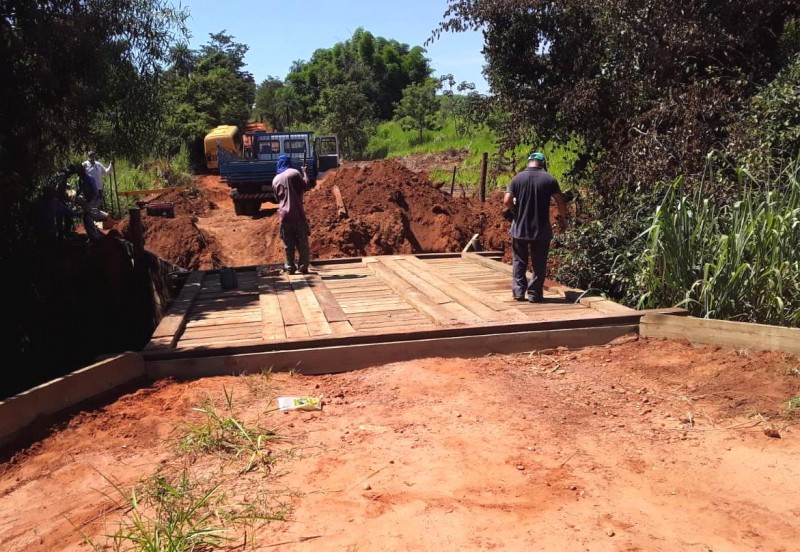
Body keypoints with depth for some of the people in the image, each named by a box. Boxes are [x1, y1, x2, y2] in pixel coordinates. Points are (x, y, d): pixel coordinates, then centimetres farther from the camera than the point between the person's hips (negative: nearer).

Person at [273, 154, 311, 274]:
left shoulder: (275, 179, 11)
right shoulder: (294, 173, -3)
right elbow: (306, 186, -3)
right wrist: (304, 172, 9)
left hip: (284, 214, 3)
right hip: (297, 213, -3)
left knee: (288, 244, 9)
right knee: (302, 242, 4)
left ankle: (290, 267, 9)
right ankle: (303, 267, 3)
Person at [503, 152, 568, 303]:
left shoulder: (518, 178, -4)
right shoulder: (549, 179, -4)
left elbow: (506, 201, -10)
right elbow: (561, 202, -4)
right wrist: (563, 219, 11)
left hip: (520, 228, 1)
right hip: (541, 229, -1)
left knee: (520, 262, 15)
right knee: (539, 264, 9)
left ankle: (519, 291, 18)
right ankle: (535, 293, 11)